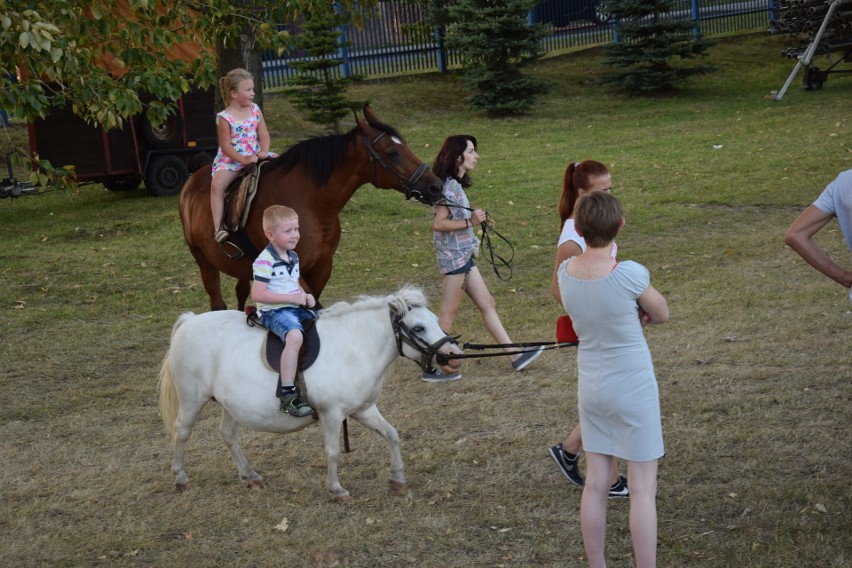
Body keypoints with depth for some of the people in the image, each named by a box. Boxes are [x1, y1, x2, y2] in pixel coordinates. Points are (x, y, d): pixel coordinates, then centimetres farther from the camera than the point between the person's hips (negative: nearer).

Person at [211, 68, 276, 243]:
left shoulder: (255, 110, 3)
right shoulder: (224, 118, -13)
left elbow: (264, 135, 5)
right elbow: (225, 145, -14)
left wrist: (264, 152, -14)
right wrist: (243, 160, -23)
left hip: (255, 155, 6)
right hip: (230, 160, -5)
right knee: (217, 185, -28)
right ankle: (218, 228, -27)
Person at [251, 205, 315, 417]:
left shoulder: (293, 257, 13)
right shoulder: (265, 261, -15)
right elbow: (257, 294, -20)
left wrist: (305, 296, 5)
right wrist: (292, 298, -20)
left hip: (296, 308, 9)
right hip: (274, 311, -9)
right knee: (295, 336, -35)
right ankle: (287, 393, -36)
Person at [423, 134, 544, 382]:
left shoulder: (455, 185, 12)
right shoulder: (448, 186, -17)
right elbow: (438, 223, -22)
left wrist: (474, 218, 9)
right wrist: (470, 222, -22)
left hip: (464, 255, 10)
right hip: (453, 256, -10)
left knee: (487, 304, 12)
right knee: (448, 312, -2)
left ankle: (515, 355, 17)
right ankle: (434, 368, 6)